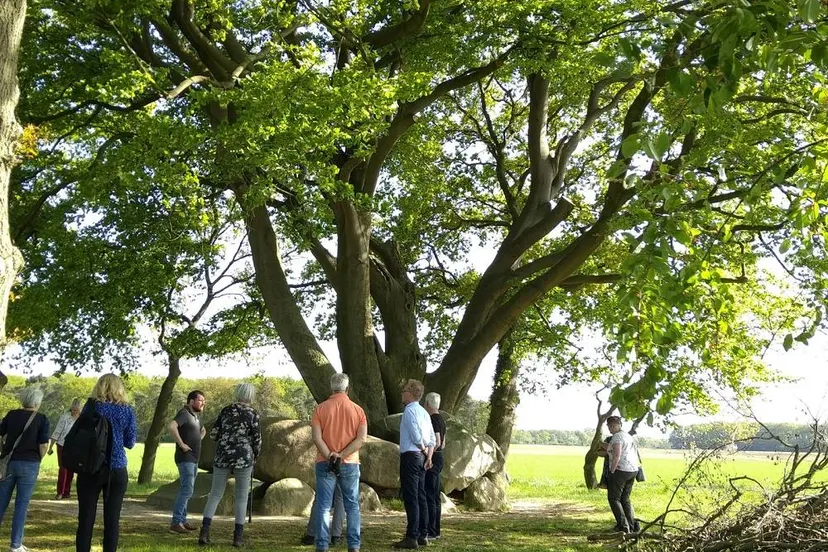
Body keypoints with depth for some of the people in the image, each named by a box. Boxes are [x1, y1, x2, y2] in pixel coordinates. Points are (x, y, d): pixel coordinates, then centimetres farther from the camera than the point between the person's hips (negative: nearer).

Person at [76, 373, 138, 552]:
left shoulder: (92, 406, -2)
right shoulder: (128, 410, 2)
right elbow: (130, 443, 6)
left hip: (91, 468, -1)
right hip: (117, 470, 1)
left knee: (86, 518, 3)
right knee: (112, 519, 5)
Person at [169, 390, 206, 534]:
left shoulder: (196, 416, 16)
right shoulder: (184, 413, -13)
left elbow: (203, 430, 36)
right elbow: (172, 426, -32)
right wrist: (181, 444, -26)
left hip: (194, 459, 10)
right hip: (185, 459, -10)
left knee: (186, 490, 14)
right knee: (187, 490, -14)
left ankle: (182, 520, 22)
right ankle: (175, 523, -12)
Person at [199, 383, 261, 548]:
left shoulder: (226, 410, 6)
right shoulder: (253, 414, -4)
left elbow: (213, 434, 7)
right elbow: (257, 440, -3)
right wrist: (254, 455, 17)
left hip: (222, 457, 3)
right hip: (243, 459, -3)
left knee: (215, 494, 10)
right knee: (241, 496, 8)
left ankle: (205, 530, -5)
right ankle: (238, 536, 4)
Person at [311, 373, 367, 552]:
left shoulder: (321, 408, -2)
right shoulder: (357, 410, 0)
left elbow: (317, 438, -11)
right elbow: (361, 438, -9)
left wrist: (330, 456, -13)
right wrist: (342, 455, -11)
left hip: (325, 463, -1)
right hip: (350, 464, 1)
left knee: (323, 506, 3)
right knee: (352, 505, 9)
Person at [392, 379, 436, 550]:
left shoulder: (409, 410, -12)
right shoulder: (424, 412, 16)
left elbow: (416, 436, -19)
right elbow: (431, 438, 14)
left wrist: (423, 450, -3)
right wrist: (428, 455, 7)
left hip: (410, 457, -9)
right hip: (421, 458, 9)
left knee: (411, 498, -8)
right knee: (420, 497, 13)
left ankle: (412, 538, -8)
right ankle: (422, 536, 18)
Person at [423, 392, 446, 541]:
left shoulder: (432, 419, -15)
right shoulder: (441, 419, 14)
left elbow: (437, 443, -21)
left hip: (432, 459, -10)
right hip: (439, 458, 10)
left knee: (429, 496, -6)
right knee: (435, 496, 12)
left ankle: (430, 531, -4)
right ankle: (435, 530, 17)